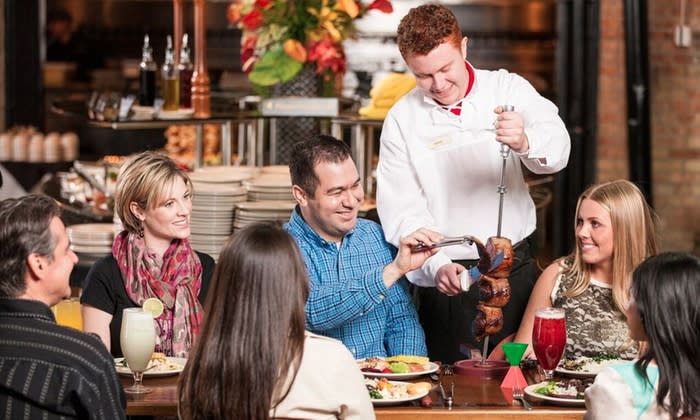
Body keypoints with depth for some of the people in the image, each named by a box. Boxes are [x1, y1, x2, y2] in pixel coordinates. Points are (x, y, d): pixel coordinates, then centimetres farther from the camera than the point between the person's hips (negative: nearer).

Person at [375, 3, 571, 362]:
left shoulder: (508, 89, 1)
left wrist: (525, 142, -39)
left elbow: (557, 147, -16)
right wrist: (437, 266, -22)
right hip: (448, 278, 0)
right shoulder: (402, 120, 1)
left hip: (516, 269, 1)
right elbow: (402, 212, -5)